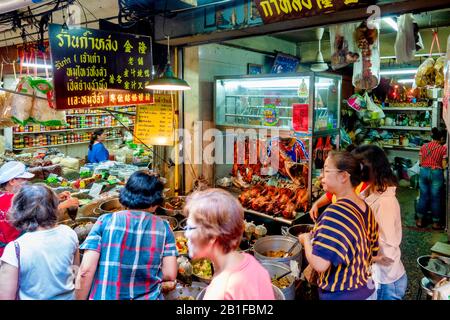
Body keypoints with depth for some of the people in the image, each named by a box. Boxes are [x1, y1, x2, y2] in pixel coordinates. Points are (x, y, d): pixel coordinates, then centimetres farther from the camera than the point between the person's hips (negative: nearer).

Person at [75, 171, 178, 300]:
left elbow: (86, 270, -13)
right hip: (147, 297, 1)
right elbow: (170, 274, -6)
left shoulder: (105, 221, -8)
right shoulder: (163, 227, -5)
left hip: (104, 296, 0)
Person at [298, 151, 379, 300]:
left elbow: (319, 264, -31)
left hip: (341, 295, -7)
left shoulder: (336, 212, -27)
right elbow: (372, 252, 9)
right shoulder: (366, 209, -2)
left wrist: (306, 239, -14)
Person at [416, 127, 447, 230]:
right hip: (436, 173, -3)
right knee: (436, 198, 6)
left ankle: (420, 220, 17)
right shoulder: (443, 148, -7)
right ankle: (436, 223, 16)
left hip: (423, 172, 4)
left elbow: (420, 162, 7)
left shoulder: (424, 146, 4)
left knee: (423, 196, 12)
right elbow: (444, 165, -6)